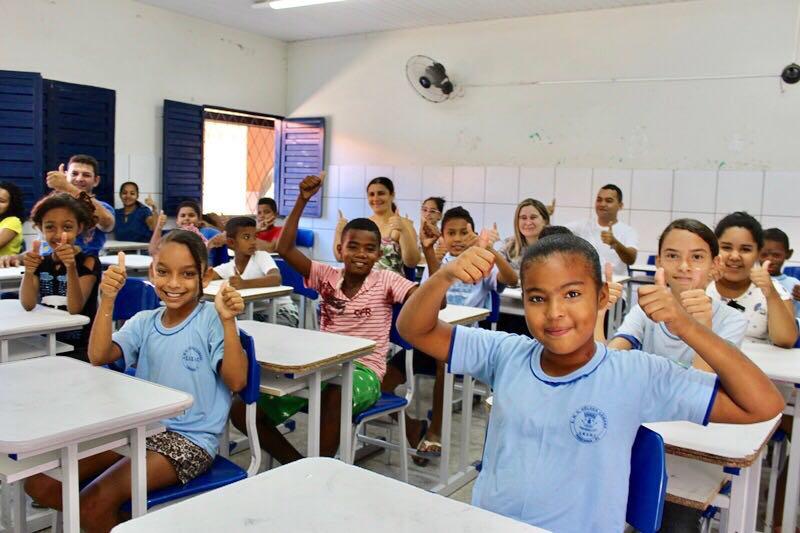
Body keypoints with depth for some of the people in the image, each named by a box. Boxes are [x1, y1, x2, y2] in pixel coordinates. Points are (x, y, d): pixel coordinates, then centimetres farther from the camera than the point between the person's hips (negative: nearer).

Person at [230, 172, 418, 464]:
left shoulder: (385, 281, -3)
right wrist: (302, 200, -10)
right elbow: (285, 249, -4)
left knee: (336, 394, -43)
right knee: (243, 410, -9)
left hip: (364, 372, -4)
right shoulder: (327, 276, 6)